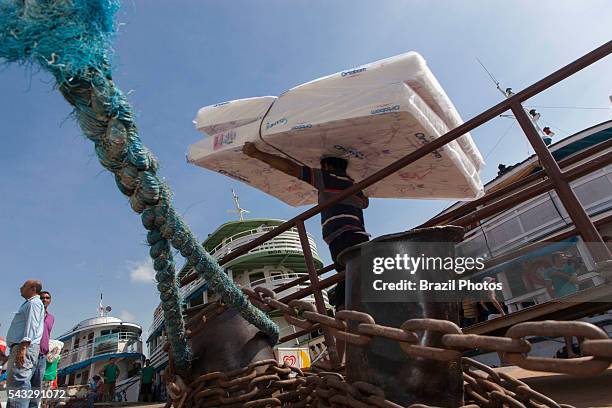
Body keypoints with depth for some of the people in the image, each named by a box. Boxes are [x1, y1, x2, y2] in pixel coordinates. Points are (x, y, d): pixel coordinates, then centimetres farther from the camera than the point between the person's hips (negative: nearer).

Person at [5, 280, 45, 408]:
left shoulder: (34, 303, -4)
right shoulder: (29, 304, 29)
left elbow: (31, 326, -16)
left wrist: (22, 348, -24)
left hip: (25, 347, -10)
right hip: (20, 347, 10)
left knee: (18, 381, -16)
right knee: (14, 382, 9)